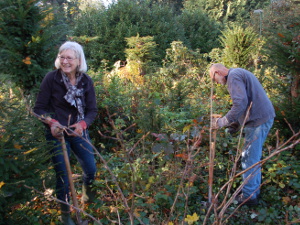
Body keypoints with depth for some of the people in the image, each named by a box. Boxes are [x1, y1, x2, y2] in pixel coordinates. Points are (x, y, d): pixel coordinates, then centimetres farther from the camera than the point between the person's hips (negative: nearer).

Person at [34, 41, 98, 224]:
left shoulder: (86, 81, -7)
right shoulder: (51, 78, -14)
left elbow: (92, 110, -4)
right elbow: (39, 108, -9)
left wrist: (83, 124, -24)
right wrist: (51, 122, -28)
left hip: (79, 132, 3)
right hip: (56, 134, -3)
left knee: (91, 170, 9)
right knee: (63, 175, 5)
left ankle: (88, 199, 44)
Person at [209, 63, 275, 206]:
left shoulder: (233, 76, -11)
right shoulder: (240, 73, 21)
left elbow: (241, 103, -25)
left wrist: (224, 121, -16)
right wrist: (234, 123, 19)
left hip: (258, 120, -11)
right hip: (264, 117, 11)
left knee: (250, 159, -2)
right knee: (254, 157, 19)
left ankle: (249, 196, 8)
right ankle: (254, 191, 31)